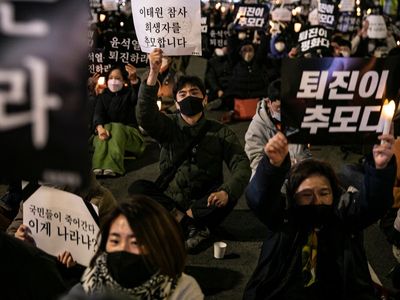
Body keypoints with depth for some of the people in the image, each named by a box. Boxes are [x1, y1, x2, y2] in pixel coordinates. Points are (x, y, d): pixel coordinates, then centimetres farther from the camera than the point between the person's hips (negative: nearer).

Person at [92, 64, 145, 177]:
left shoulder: (129, 93, 9)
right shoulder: (102, 97, 14)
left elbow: (139, 96, -19)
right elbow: (98, 114, -7)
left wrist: (134, 80, -43)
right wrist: (100, 128, -32)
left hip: (129, 133, -1)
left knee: (116, 128, -33)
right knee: (107, 127, -31)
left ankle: (111, 168, -56)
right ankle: (98, 167, -55)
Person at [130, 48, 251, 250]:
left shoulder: (221, 133, 1)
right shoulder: (168, 126, 3)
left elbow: (242, 166, -11)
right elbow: (145, 116, -19)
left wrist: (226, 192, -33)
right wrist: (153, 74, -34)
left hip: (204, 206, -1)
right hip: (170, 203, 1)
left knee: (231, 192, -29)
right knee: (137, 188, -24)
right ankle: (192, 226, -30)